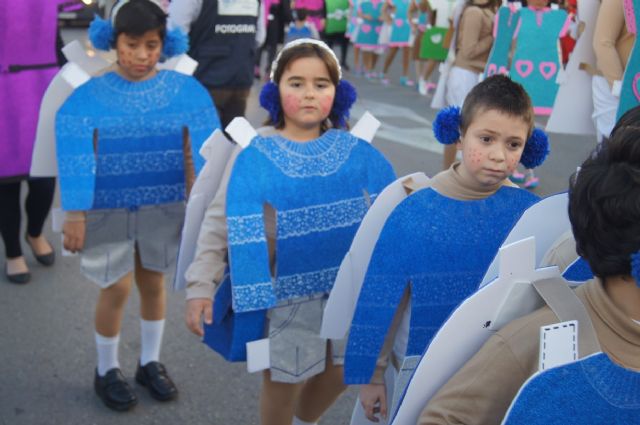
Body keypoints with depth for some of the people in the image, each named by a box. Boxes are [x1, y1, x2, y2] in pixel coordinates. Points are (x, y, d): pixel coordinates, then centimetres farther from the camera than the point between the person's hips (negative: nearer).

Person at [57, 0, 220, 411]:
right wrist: (75, 215, -12)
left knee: (153, 283, 14)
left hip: (164, 207, 2)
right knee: (117, 288, 3)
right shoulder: (89, 96, -11)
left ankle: (151, 363, 34)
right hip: (108, 209, -2)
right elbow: (75, 159, -10)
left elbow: (204, 150, -7)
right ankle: (107, 371, 25)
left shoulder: (186, 90, -8)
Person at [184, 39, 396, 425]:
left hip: (348, 286, 4)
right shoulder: (255, 159, -11)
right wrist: (201, 287, -16)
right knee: (284, 378, 12)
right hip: (288, 290, -4)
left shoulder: (356, 153, -2)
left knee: (338, 370, 21)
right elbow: (220, 225, -9)